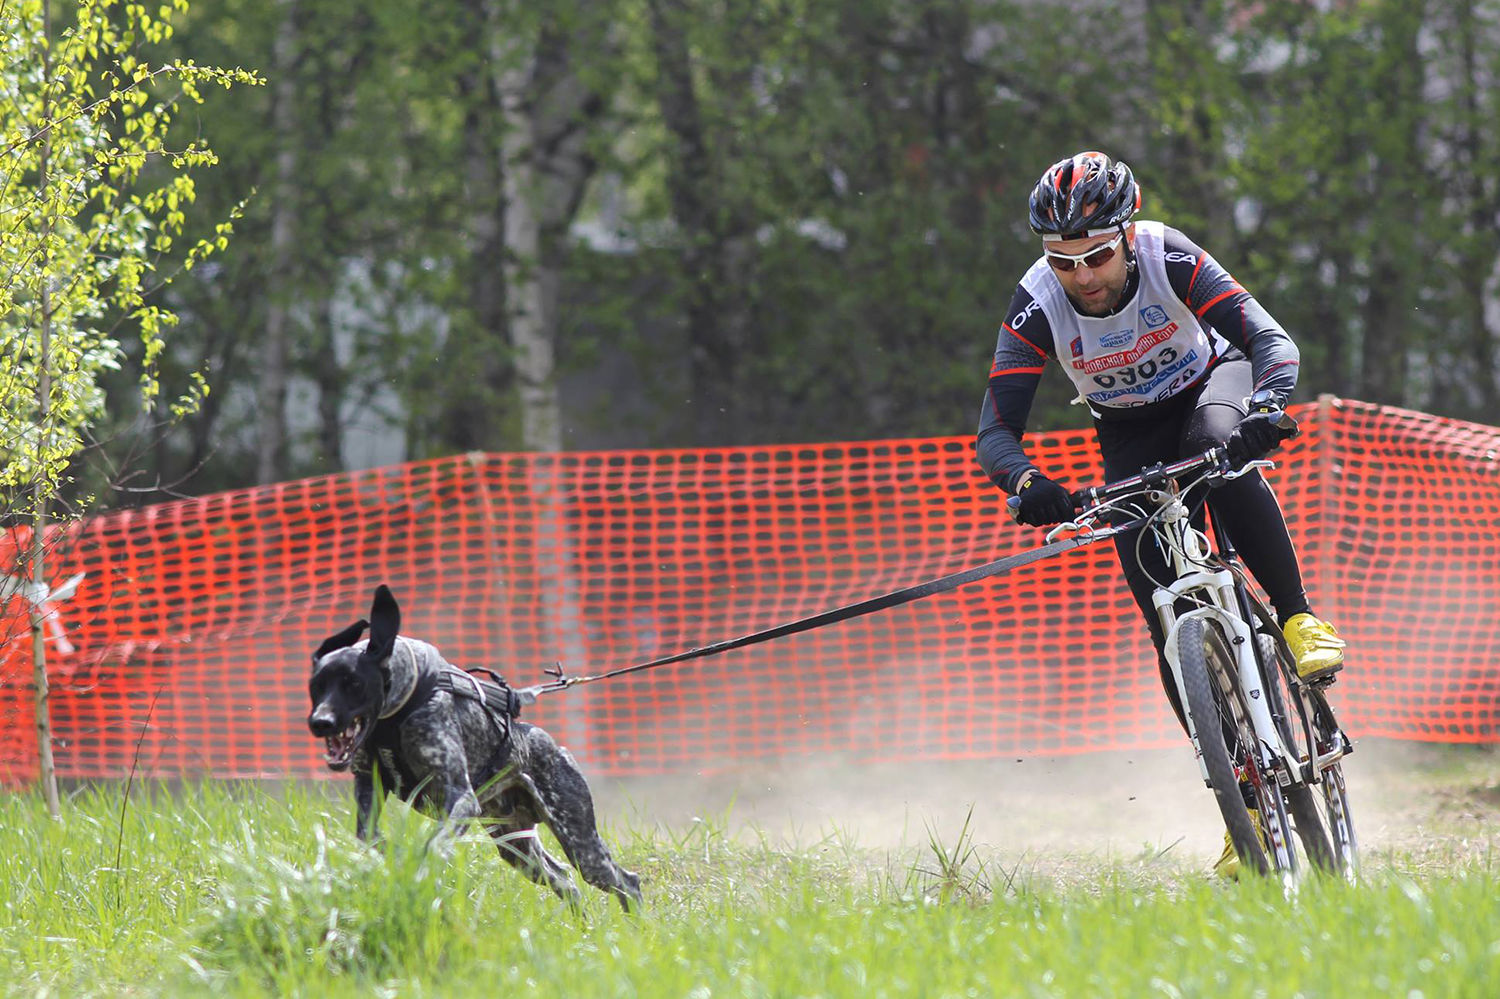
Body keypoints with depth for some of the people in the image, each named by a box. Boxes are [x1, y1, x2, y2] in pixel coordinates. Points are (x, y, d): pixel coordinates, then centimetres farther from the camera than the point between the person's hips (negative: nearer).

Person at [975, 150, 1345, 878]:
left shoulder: (1169, 259, -30)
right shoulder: (1038, 306, -26)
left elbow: (1272, 341, -35)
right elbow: (995, 432, -28)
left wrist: (1265, 411, -56)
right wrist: (1026, 483, -50)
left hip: (1209, 384, -1)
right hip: (1130, 438, 2)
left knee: (1217, 448, -39)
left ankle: (1299, 620, -25)